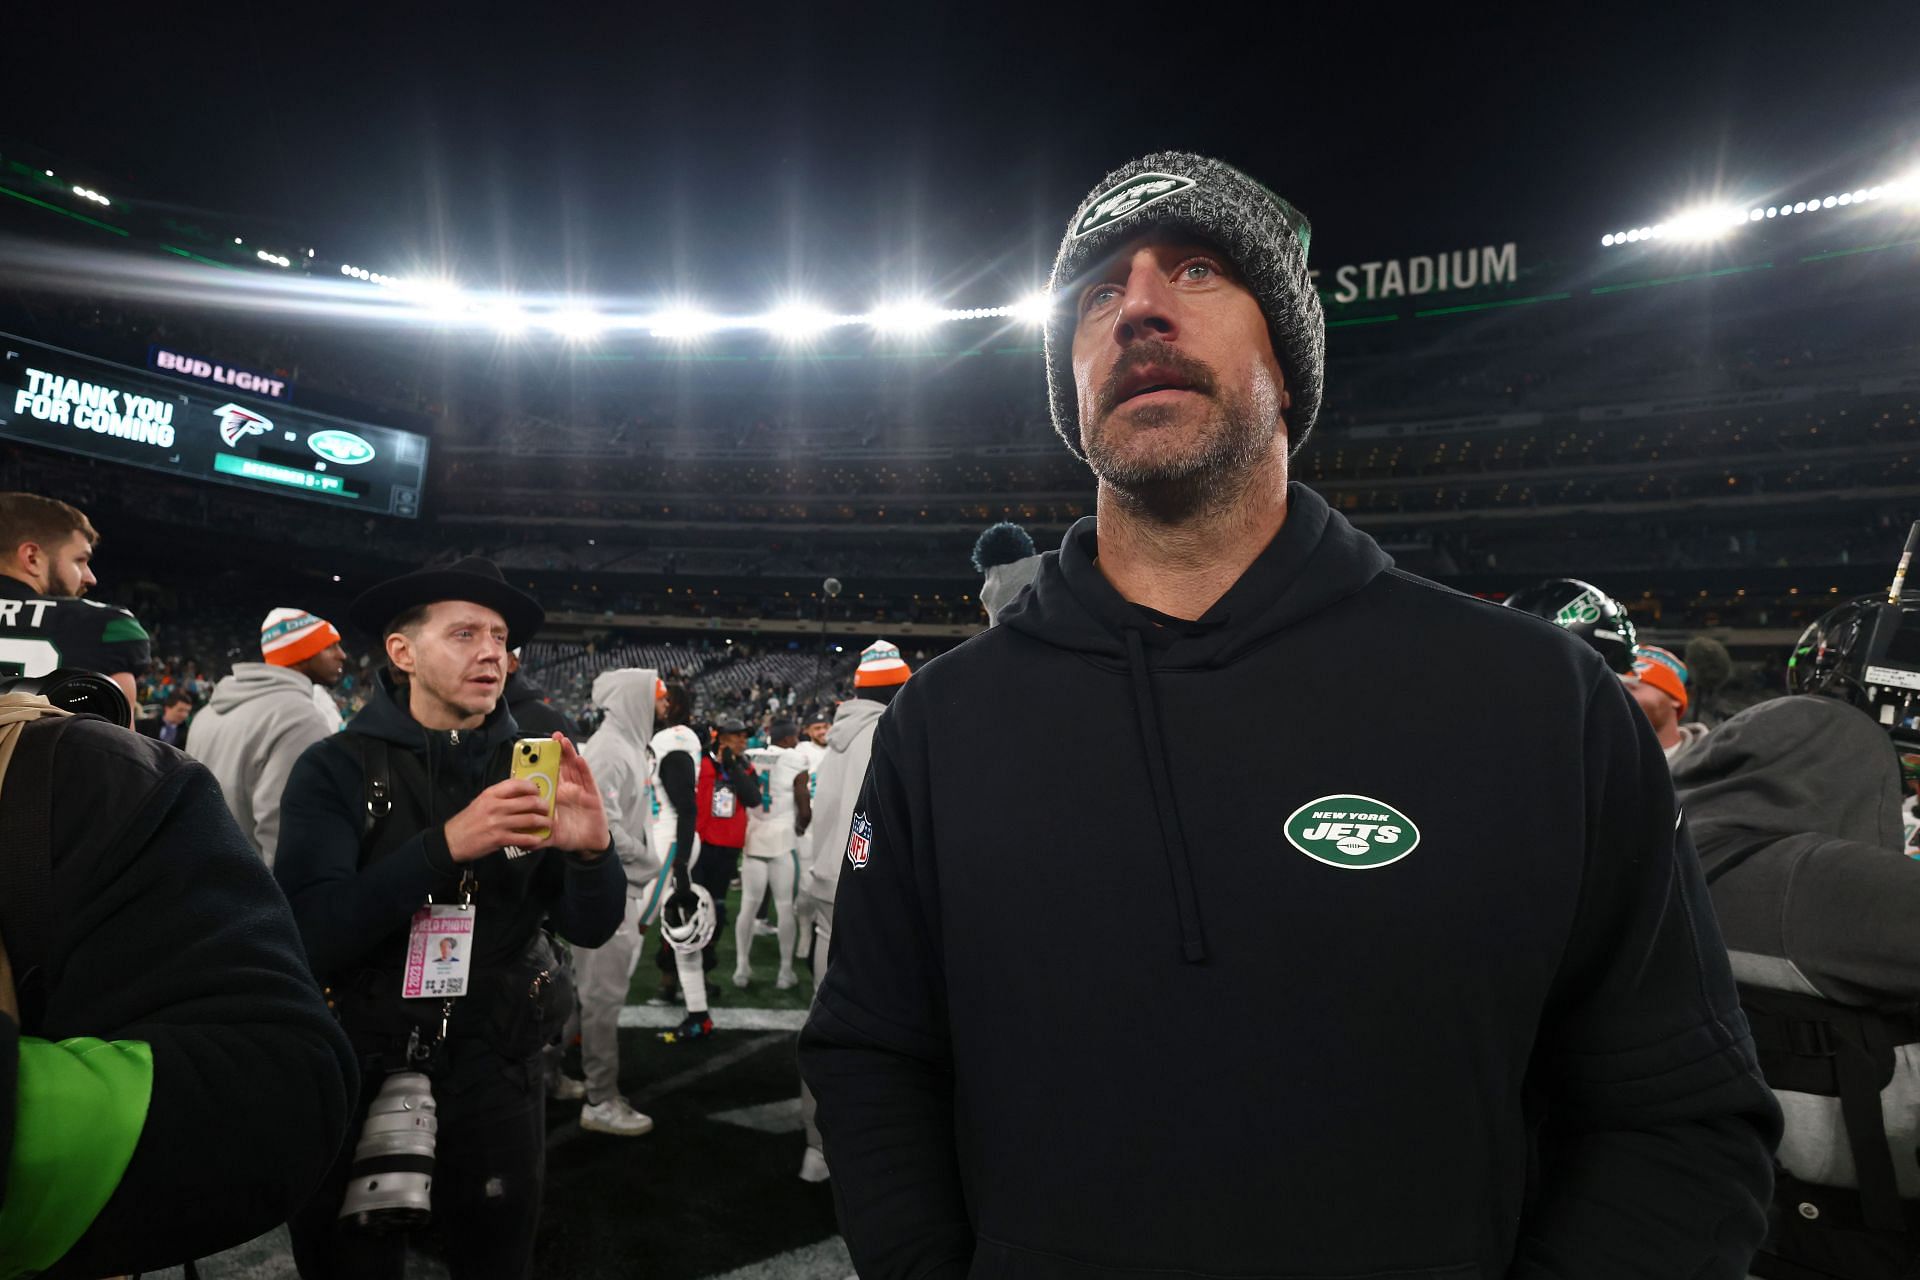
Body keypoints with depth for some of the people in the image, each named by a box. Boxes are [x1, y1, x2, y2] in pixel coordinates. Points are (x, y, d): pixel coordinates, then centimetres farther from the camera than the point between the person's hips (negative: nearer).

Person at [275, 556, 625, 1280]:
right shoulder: (338, 770, -9)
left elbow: (590, 929, -4)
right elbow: (307, 939, -20)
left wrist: (591, 851, -25)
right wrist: (445, 846, -32)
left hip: (496, 1081, 2)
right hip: (358, 1081, -2)